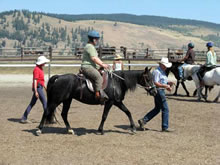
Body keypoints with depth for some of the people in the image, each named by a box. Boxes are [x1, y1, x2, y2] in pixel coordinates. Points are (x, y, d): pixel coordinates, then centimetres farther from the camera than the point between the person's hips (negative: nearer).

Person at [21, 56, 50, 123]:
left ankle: (24, 118, 12)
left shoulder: (40, 69, 16)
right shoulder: (37, 69, -14)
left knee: (32, 103, 10)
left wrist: (45, 87, 27)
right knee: (44, 103, -5)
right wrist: (36, 91, -23)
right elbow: (35, 80, -19)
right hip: (38, 88, -10)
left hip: (40, 87, 10)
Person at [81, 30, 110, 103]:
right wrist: (102, 65, -15)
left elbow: (96, 58, 27)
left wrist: (103, 64, 15)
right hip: (87, 67, -12)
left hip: (92, 67, 12)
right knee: (98, 77, -29)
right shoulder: (89, 46, -11)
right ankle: (98, 94, -35)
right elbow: (94, 58, -19)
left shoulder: (92, 47, 24)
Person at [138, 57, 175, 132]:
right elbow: (155, 83, -22)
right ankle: (165, 127, 3)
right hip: (159, 91, -11)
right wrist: (165, 86, -23)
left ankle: (143, 120, 16)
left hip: (161, 91, 11)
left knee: (157, 109, 15)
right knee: (165, 109, -4)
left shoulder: (163, 71, 17)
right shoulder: (157, 71, -15)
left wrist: (169, 83, 4)